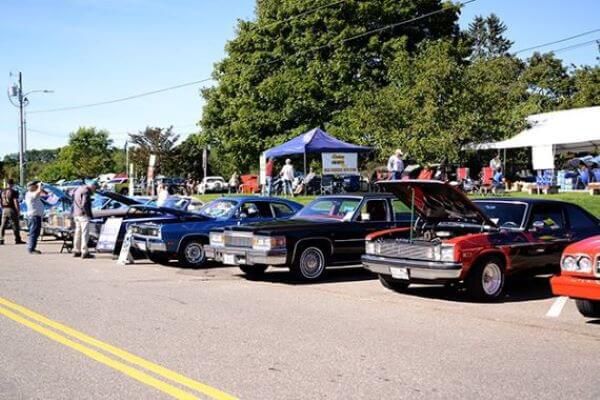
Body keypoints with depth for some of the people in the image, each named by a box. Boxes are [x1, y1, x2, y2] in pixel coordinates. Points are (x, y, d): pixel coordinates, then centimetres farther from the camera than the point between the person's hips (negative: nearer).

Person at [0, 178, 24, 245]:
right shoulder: (14, 192, -10)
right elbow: (16, 202, -15)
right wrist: (18, 211, -12)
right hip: (11, 210, -6)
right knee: (15, 225, 1)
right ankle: (17, 240, 4)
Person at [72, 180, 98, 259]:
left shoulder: (78, 189, 18)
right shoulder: (86, 191, -13)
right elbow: (84, 204, -21)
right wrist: (89, 214, -16)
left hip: (76, 214, 10)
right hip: (83, 214, -10)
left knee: (78, 232, 15)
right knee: (85, 233, -9)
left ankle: (76, 251, 21)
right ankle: (84, 252, -12)